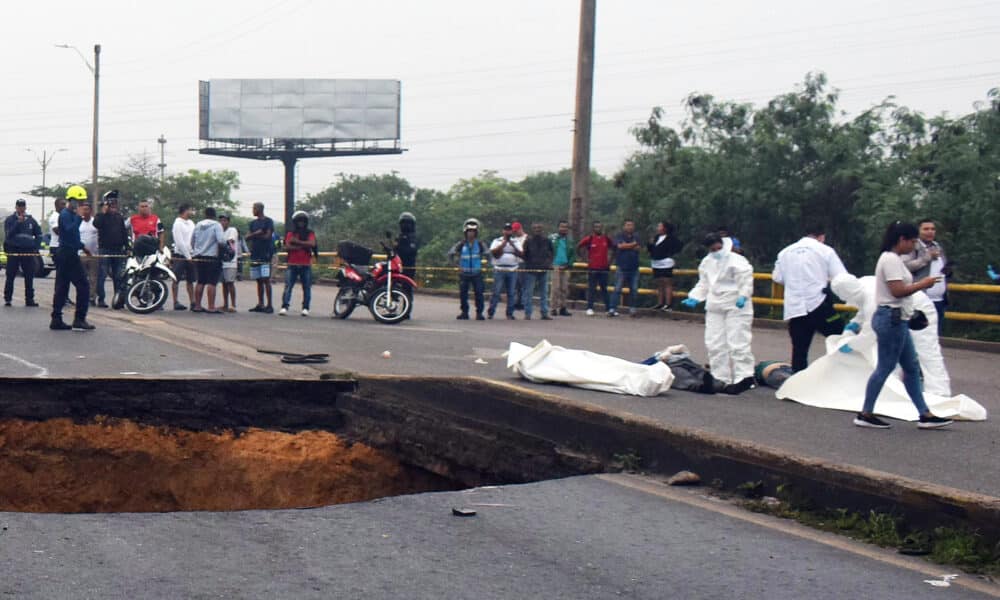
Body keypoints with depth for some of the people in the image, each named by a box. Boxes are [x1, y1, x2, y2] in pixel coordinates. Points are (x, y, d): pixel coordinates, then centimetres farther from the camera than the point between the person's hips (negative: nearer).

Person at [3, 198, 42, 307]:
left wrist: (35, 247, 2)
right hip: (13, 251, -3)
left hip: (28, 252, 3)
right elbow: (8, 234, -10)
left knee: (29, 277, 3)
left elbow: (39, 234, 15)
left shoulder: (31, 220, 10)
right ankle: (7, 299, 3)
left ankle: (29, 299, 8)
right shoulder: (9, 220, 3)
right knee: (10, 277, -1)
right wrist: (18, 222, -16)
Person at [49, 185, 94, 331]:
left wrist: (81, 246, 25)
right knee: (83, 286, -8)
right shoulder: (66, 214, -13)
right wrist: (79, 217, -27)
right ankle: (79, 320, -8)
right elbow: (71, 230, -30)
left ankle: (56, 320, 11)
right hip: (68, 255, -10)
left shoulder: (69, 214, 18)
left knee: (61, 288, 9)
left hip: (64, 254, 10)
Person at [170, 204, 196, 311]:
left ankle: (192, 302, 11)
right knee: (177, 280, -2)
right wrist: (188, 256, -15)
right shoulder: (178, 223, -9)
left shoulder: (191, 223, 13)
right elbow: (180, 242, -14)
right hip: (180, 255, -7)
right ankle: (176, 302, -1)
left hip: (191, 255, 7)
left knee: (190, 280, 8)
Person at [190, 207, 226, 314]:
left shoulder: (198, 225, 10)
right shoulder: (216, 225, -7)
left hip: (198, 257, 6)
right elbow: (221, 240, -20)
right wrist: (225, 241, 2)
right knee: (211, 283, -7)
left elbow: (192, 241, 16)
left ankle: (197, 306, 16)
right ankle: (211, 307, -12)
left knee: (200, 282, 14)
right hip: (212, 258, -6)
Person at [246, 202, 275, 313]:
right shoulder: (253, 223, 17)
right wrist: (256, 233, -10)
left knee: (266, 280, -10)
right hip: (254, 254, 6)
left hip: (265, 254, -6)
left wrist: (254, 235, -1)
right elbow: (247, 237, 9)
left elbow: (267, 236, -10)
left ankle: (269, 305, -10)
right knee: (259, 281, 8)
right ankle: (260, 304, 12)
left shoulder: (268, 221, -1)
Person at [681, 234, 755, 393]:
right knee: (715, 344, 7)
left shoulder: (737, 261, -9)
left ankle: (744, 377, -7)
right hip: (715, 308, 7)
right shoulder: (706, 262, 12)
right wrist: (694, 298, 5)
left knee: (737, 343, -10)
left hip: (736, 307, -7)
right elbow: (703, 284, 19)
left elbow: (746, 281, -13)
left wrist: (743, 296, -29)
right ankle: (721, 379, 14)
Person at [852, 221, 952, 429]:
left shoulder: (894, 259, 16)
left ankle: (925, 415, 14)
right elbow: (897, 291, -22)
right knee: (885, 368, -5)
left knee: (911, 367, 11)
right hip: (891, 318, -11)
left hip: (897, 320, 11)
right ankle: (865, 414, 2)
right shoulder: (891, 260, -16)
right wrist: (922, 284, -13)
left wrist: (919, 284, 8)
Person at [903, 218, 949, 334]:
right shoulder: (913, 247, -5)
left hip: (939, 300, 7)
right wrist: (927, 257, -16)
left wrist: (948, 271, 5)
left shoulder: (939, 248, 19)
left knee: (936, 334, 9)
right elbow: (905, 266, -18)